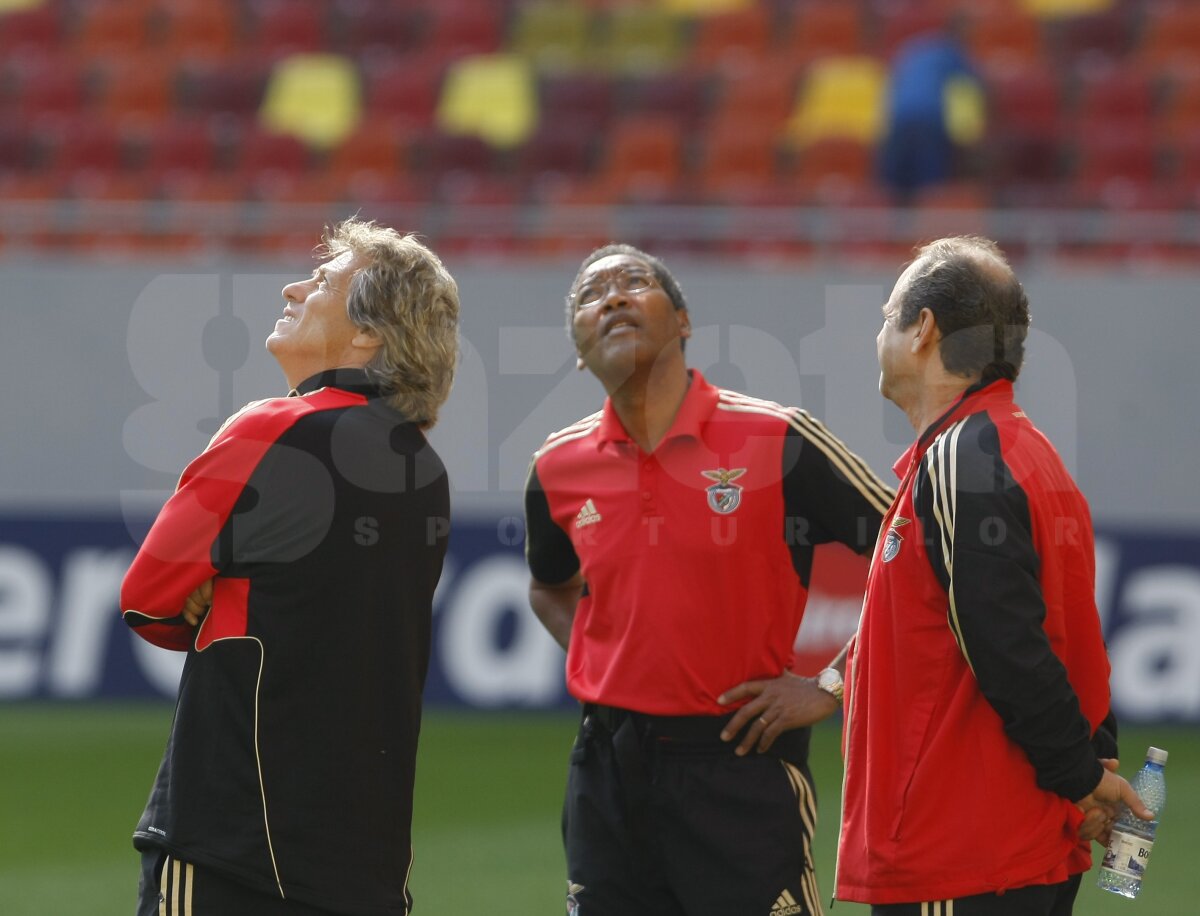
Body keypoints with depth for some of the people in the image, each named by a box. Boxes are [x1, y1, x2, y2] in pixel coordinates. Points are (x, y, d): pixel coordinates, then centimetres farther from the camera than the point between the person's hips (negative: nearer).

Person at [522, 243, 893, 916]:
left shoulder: (780, 442, -7)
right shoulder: (560, 468, 6)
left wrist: (829, 686, -7)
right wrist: (596, 665, 10)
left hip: (743, 766, -4)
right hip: (607, 773, 4)